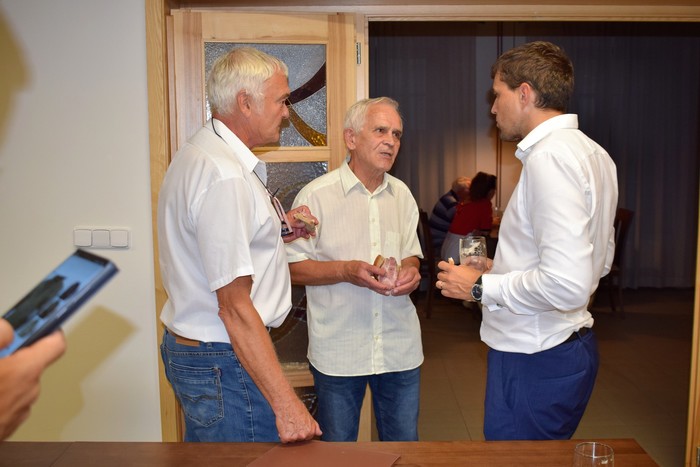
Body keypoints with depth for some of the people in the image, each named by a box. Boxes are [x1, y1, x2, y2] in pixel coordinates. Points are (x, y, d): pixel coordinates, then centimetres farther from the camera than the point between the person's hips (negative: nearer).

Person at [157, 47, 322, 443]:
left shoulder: (200, 154, 10)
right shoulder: (226, 176, -23)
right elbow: (234, 306, -26)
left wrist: (276, 232, 8)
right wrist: (286, 403, -24)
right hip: (224, 363, -11)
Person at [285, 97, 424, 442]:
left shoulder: (401, 194, 9)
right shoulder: (315, 196, -9)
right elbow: (292, 268, -8)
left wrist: (411, 271, -5)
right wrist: (346, 271, -22)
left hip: (400, 347, 5)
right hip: (337, 351, -4)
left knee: (404, 447, 17)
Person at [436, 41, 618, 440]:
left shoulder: (549, 156, -21)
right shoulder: (592, 153, 11)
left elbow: (567, 285, -29)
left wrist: (480, 287, -15)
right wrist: (509, 268, 17)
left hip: (535, 361, -10)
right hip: (573, 345, 10)